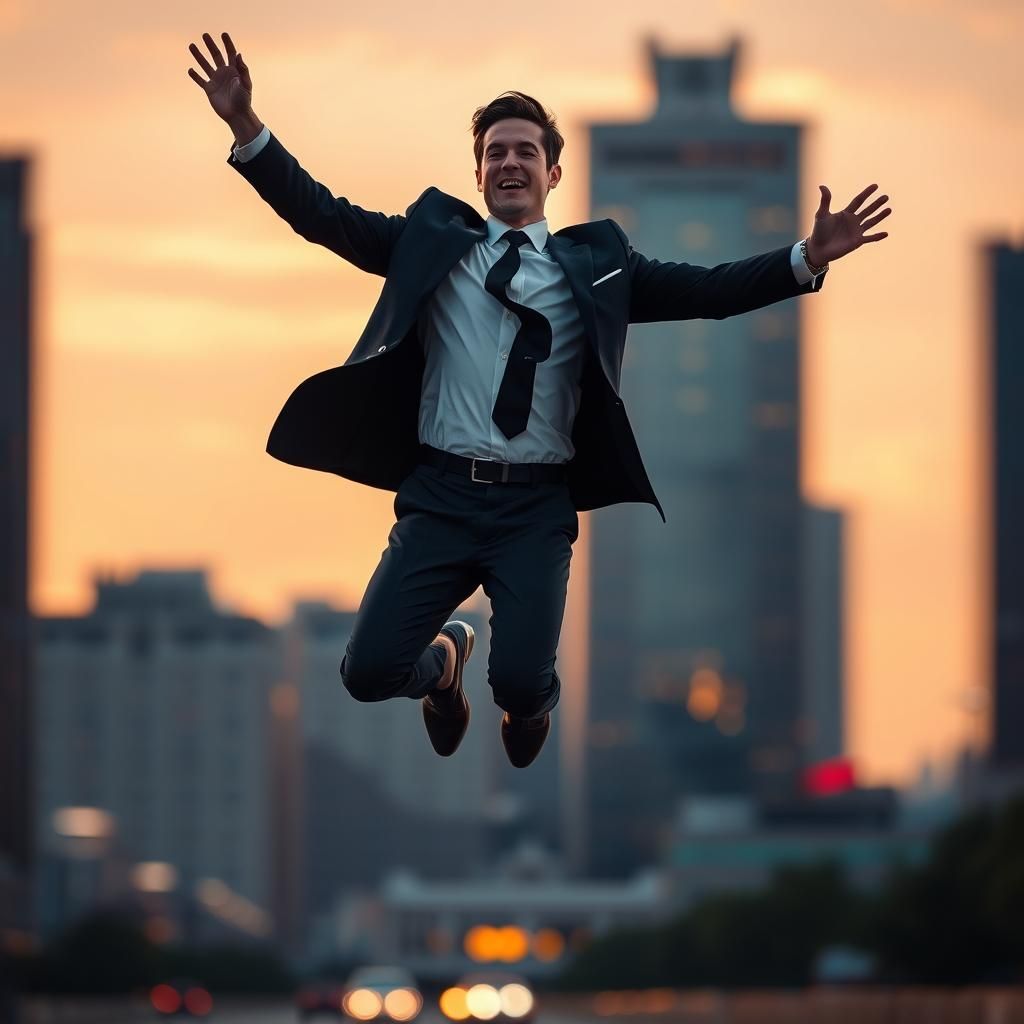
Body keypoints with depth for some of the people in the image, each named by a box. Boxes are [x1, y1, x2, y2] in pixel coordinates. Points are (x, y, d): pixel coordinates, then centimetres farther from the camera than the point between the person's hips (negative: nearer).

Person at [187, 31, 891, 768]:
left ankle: (529, 703, 24)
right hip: (440, 494, 1)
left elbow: (705, 290, 2)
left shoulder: (594, 263, 8)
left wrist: (808, 260, -12)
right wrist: (246, 125, -9)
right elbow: (323, 216, 3)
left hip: (537, 505, -1)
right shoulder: (432, 240, 9)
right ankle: (445, 659, 28)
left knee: (520, 681, -18)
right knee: (371, 671, -11)